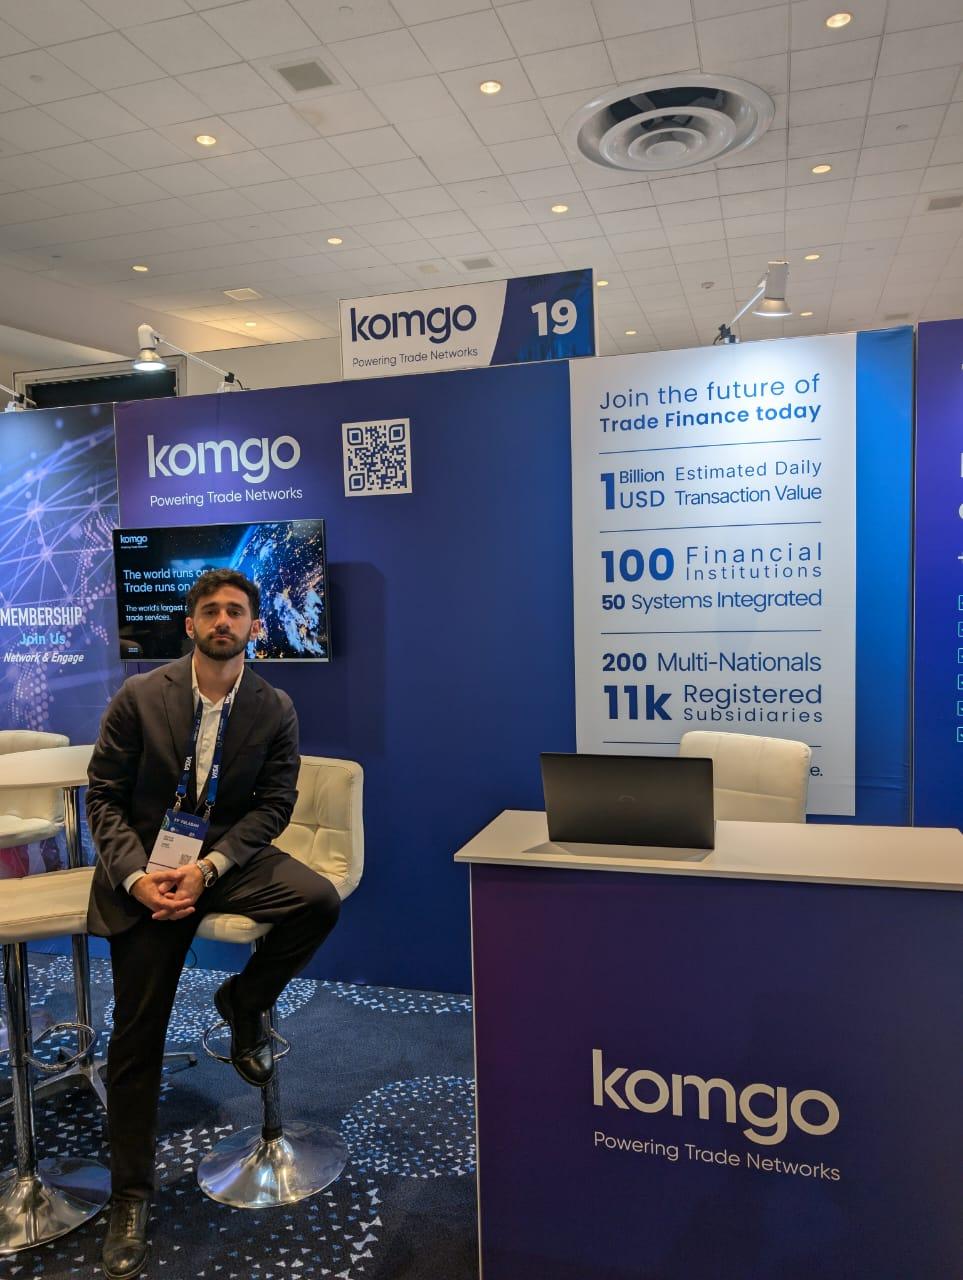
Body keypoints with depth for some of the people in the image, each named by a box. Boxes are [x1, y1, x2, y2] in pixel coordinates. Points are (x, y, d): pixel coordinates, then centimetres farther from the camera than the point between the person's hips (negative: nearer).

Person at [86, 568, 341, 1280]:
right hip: (145, 865, -1)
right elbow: (104, 796, -2)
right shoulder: (139, 697, -4)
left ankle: (244, 1002, 5)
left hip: (229, 857, 1)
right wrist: (135, 875, -17)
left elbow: (274, 805, -4)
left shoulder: (276, 710, -3)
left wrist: (208, 869, -18)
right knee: (138, 1036, 1)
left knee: (319, 899, -25)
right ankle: (131, 1199, 20)